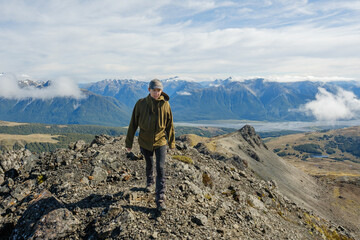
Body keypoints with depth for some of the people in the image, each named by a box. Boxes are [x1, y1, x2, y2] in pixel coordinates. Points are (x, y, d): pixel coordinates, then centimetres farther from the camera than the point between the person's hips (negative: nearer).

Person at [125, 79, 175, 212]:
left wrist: (171, 142, 7)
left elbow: (169, 125, 2)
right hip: (145, 142, 1)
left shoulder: (165, 104, -8)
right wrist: (129, 142, 1)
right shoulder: (141, 104, -9)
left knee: (160, 168, -7)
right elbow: (133, 124, -3)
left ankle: (160, 199, -1)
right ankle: (149, 182, 51)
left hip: (160, 141, -1)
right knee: (149, 165, 21)